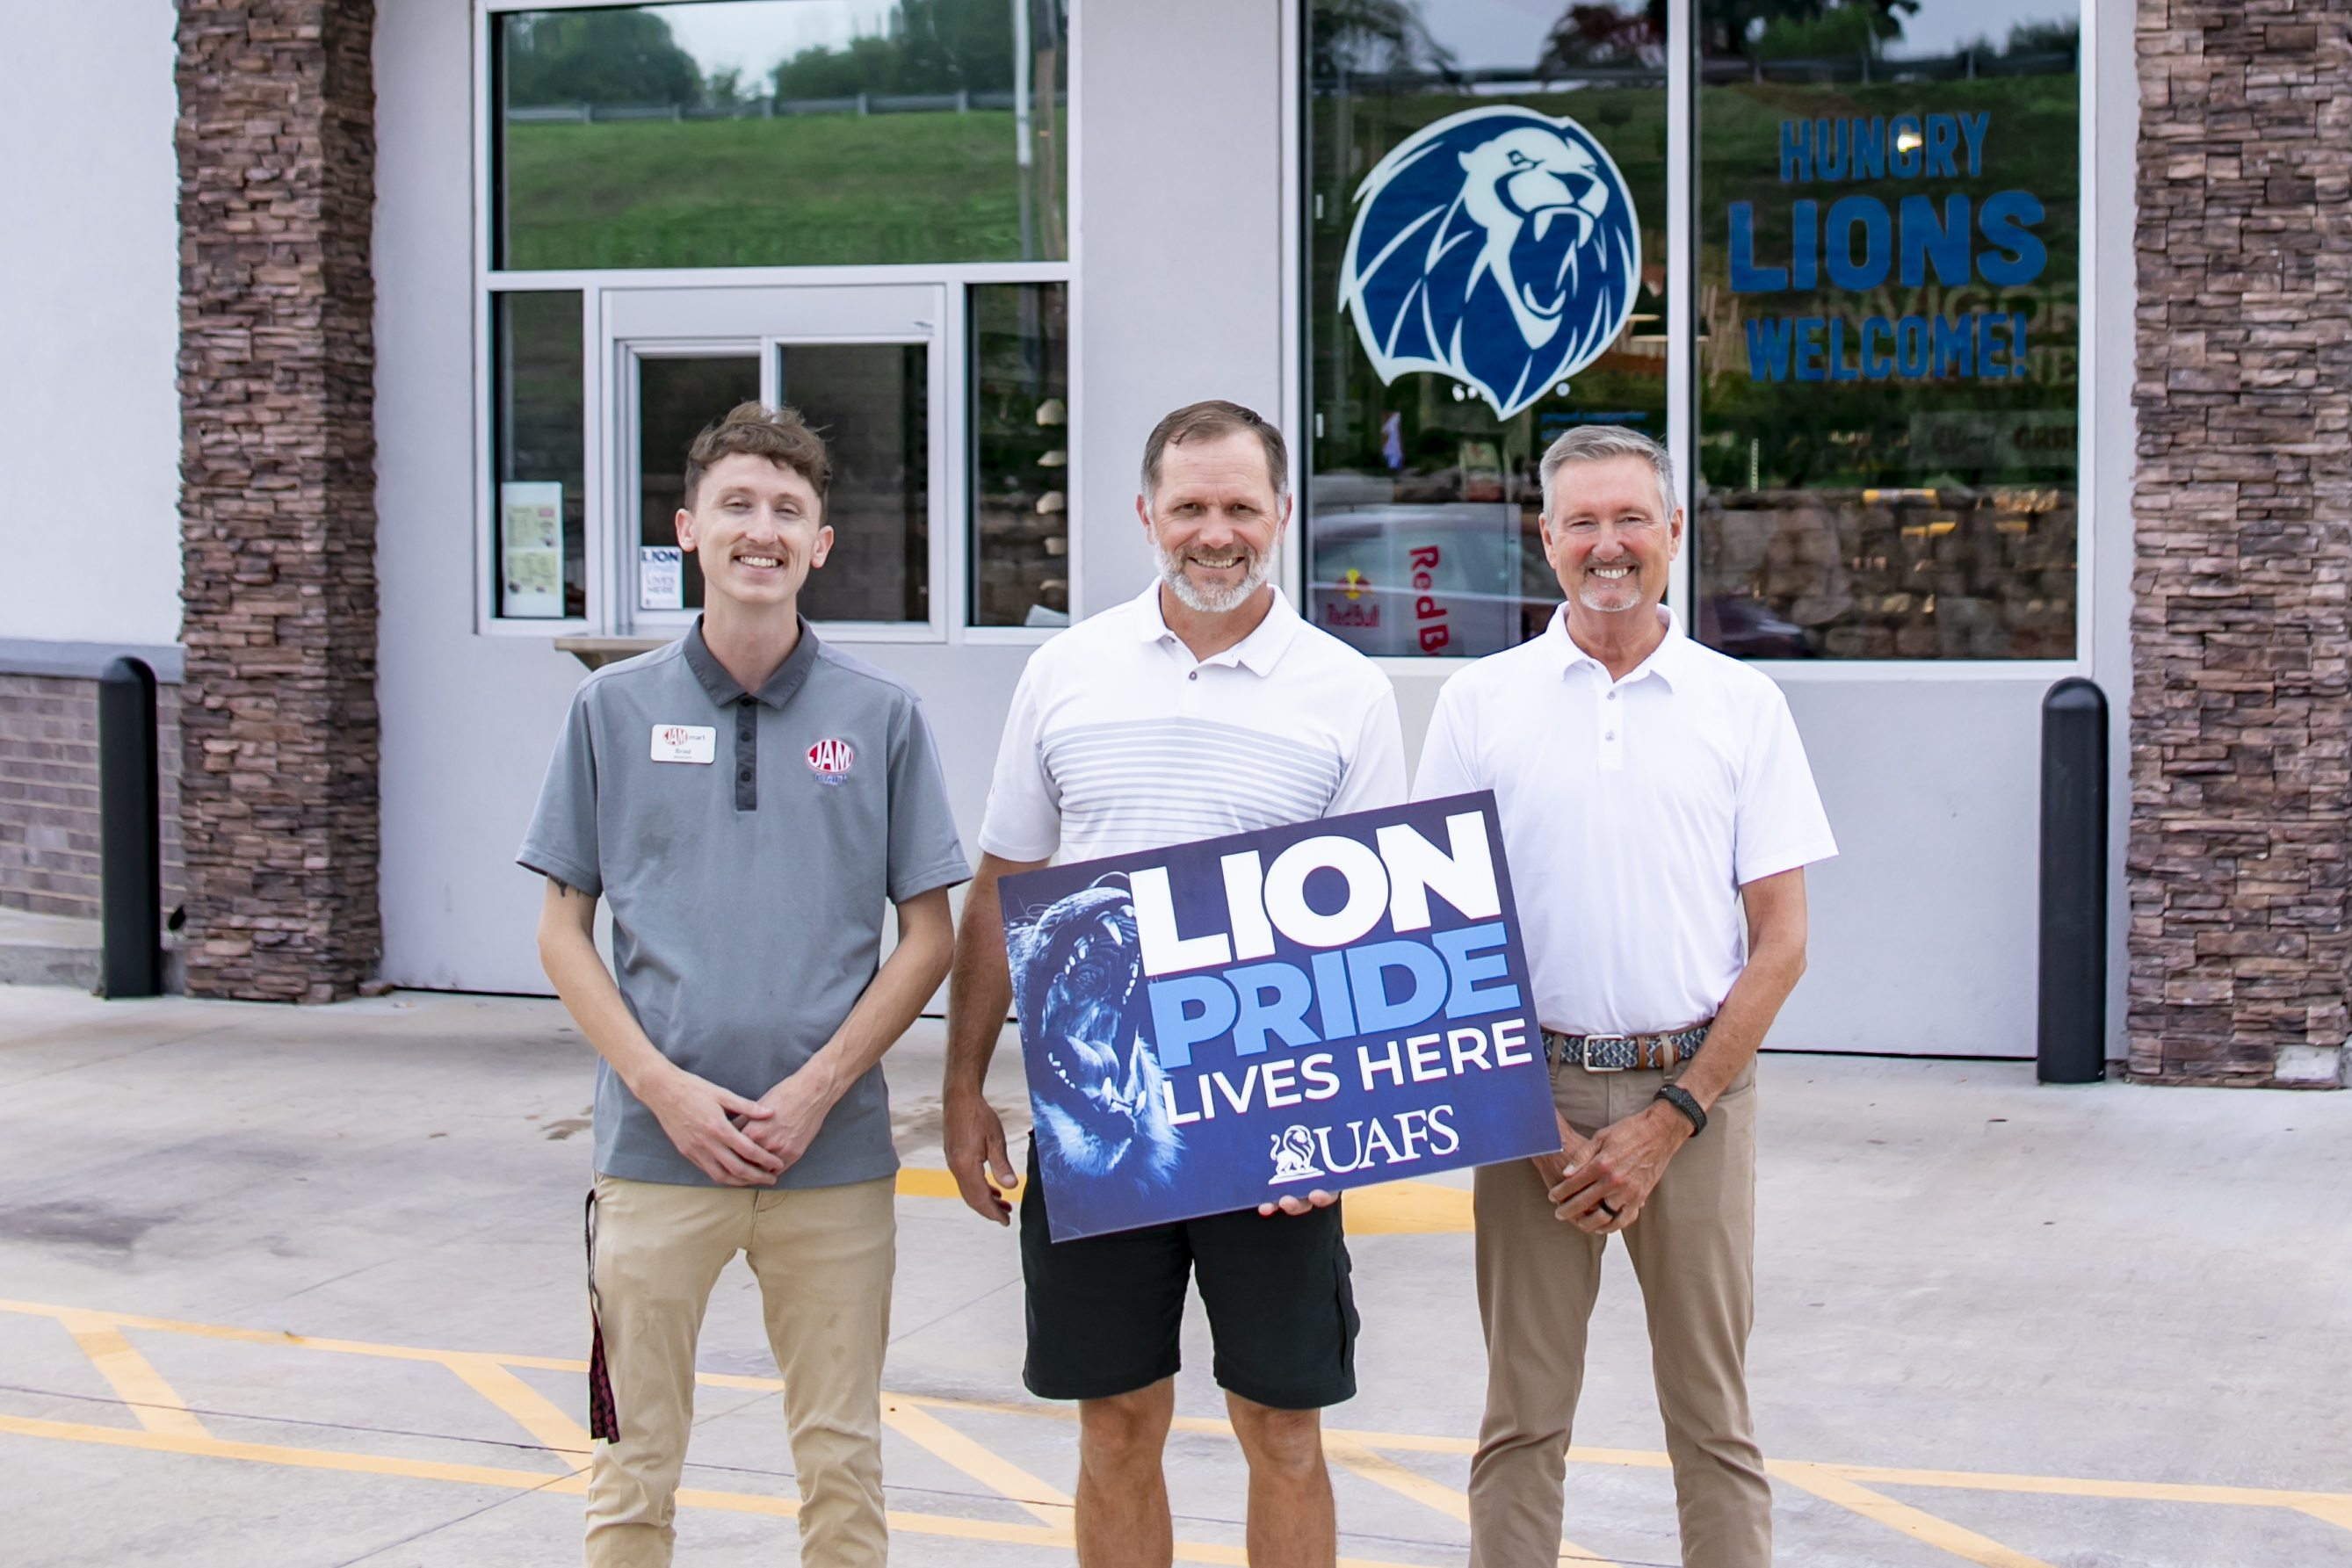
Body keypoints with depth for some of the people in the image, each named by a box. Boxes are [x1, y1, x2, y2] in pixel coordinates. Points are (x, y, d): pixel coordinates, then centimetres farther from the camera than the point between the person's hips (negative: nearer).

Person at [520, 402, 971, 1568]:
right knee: (635, 1465, 6)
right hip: (657, 1152, 0)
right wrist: (667, 1090, -8)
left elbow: (930, 935, 4)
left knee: (841, 1463, 8)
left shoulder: (880, 717, 3)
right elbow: (564, 931, 5)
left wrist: (816, 1089, -8)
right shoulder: (616, 710, 4)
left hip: (834, 1154, 0)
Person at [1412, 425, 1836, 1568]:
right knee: (1521, 1420, 5)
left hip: (1695, 1094, 0)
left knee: (1712, 1418, 5)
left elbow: (1781, 939, 2)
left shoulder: (1743, 705, 4)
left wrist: (1669, 1122, -7)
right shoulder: (1480, 701, 5)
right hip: (1531, 1090, 0)